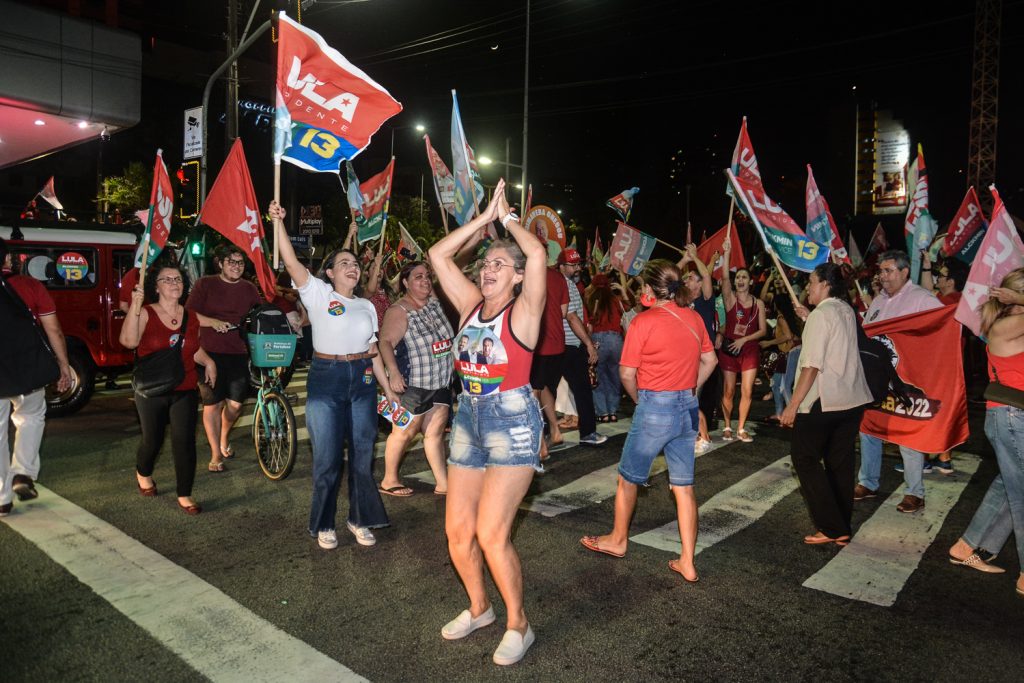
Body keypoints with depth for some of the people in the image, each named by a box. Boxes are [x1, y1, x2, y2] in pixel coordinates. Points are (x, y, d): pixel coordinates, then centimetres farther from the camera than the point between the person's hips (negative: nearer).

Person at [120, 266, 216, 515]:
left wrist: (208, 361, 2)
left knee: (185, 442, -5)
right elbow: (129, 341, -25)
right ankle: (143, 474, 46)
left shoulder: (190, 316, 7)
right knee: (153, 440, 13)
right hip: (152, 391, -2)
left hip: (185, 391, 2)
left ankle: (184, 495, 6)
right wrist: (135, 305, -30)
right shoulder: (146, 313, -7)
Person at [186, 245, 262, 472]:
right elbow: (189, 314, -4)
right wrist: (213, 322, -19)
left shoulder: (250, 289, 9)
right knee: (213, 404, 1)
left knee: (235, 404, 4)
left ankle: (224, 438, 34)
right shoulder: (205, 284, 1)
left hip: (238, 354, 3)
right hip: (210, 353, -3)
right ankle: (216, 454, 14)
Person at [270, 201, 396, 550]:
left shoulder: (366, 306, 13)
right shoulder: (318, 294, 1)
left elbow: (373, 351, 14)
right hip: (326, 378, -4)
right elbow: (290, 261, -13)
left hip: (363, 381, 4)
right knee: (327, 458, 1)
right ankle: (324, 524, 19)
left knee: (362, 454, 8)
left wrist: (388, 389, 11)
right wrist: (278, 221, -21)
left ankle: (359, 519, 24)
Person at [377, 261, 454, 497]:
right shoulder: (399, 311, -15)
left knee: (435, 431, 10)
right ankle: (389, 481, 20)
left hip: (441, 381, 7)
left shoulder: (434, 301, 7)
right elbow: (385, 342, -25)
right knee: (404, 432, 4)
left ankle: (442, 483, 16)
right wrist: (393, 371, -37)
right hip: (412, 384, -7)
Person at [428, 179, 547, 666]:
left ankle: (518, 626, 13)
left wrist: (508, 217, -3)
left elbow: (538, 254, -21)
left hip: (512, 420, -6)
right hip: (469, 417, 6)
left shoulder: (524, 310, -6)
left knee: (491, 533, -9)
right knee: (457, 531, 9)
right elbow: (438, 255, 7)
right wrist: (484, 217, 7)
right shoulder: (471, 303, 8)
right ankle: (478, 608, 34)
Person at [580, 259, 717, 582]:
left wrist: (640, 400, 5)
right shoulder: (693, 318, 4)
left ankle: (618, 540, 34)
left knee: (628, 478, 16)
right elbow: (710, 360, 14)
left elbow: (627, 374, -12)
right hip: (688, 409, 6)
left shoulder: (644, 321, -14)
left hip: (654, 408, -6)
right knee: (684, 486, 11)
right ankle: (687, 563, 17)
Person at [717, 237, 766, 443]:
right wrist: (726, 252, -29)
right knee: (728, 391, 4)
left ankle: (741, 429, 13)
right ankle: (727, 427, 18)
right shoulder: (730, 298, -4)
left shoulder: (758, 303, 2)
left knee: (747, 391, 1)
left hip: (749, 350, 2)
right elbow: (724, 277, -21)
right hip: (729, 349, -1)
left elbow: (763, 330, 1)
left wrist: (744, 339, -13)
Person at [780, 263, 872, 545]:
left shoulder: (820, 315, -14)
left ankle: (832, 527, 3)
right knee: (841, 463, 12)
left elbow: (812, 365, -19)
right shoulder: (847, 311, 11)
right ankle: (843, 528, 19)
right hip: (853, 398, 8)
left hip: (823, 400, -8)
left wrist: (793, 405, -17)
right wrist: (808, 318, 24)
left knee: (805, 458, 3)